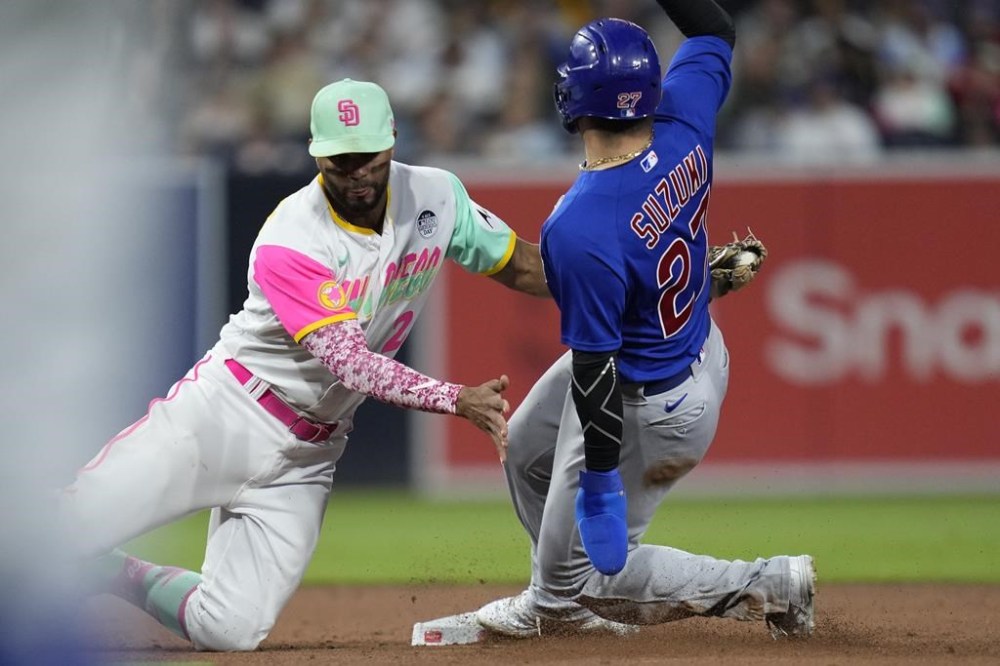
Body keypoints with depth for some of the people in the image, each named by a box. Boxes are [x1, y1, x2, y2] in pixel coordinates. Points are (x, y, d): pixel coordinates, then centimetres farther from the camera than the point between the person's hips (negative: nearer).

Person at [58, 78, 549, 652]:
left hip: (305, 454, 5)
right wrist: (457, 400, -35)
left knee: (231, 631, -8)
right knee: (69, 527, -16)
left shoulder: (437, 197, -3)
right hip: (224, 413, -5)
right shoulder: (290, 243, -21)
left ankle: (121, 578, 19)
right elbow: (348, 362, -27)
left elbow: (518, 264, 11)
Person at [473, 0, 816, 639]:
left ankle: (771, 586, 12)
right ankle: (557, 604, 50)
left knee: (579, 569, 11)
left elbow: (596, 368, -30)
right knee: (528, 445, 32)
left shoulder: (580, 230, -39)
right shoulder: (683, 129, -20)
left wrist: (601, 473, -20)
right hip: (702, 347, 9)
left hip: (652, 412, -9)